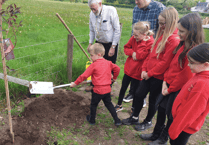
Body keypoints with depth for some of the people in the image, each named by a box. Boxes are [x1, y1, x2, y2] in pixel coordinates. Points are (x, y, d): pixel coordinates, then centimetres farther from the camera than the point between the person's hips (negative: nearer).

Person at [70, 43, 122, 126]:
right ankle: (117, 120, 22)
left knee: (93, 105, 16)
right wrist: (114, 77, 28)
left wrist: (75, 83, -1)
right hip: (107, 89, 6)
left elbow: (84, 76, -11)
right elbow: (117, 68, 11)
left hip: (98, 90, -6)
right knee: (109, 104, 21)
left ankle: (92, 120, 33)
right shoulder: (108, 63, 3)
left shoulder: (94, 65, -13)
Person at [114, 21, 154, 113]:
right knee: (123, 87, 16)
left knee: (136, 90, 13)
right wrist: (132, 53, -14)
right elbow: (126, 48, 6)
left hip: (137, 71, -5)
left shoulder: (150, 42, -20)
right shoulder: (134, 38, -4)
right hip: (128, 68, 5)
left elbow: (140, 55, -26)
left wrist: (143, 42, -25)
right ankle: (119, 105, 36)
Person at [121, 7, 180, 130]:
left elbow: (165, 62, -21)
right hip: (149, 74, 8)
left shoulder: (174, 40, -19)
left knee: (153, 99, 10)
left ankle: (148, 122, 34)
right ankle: (135, 118, 33)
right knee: (139, 94, 13)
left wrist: (150, 73, -14)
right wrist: (144, 68, 4)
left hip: (159, 76, -8)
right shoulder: (162, 35, 9)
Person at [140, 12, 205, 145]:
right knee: (161, 109, 18)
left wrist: (170, 89, -12)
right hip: (169, 84, 8)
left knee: (171, 115, 10)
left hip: (179, 89, -8)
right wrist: (165, 81, -2)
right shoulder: (183, 44, 3)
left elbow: (185, 75, -22)